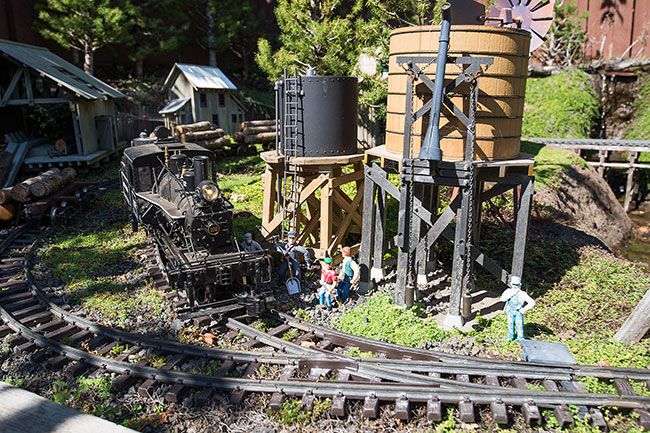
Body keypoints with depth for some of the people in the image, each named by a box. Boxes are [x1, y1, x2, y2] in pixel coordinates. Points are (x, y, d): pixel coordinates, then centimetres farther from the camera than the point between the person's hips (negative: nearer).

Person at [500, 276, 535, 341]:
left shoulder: (522, 294, -20)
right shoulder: (508, 291, -13)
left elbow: (532, 302, -20)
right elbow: (503, 299, -28)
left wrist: (524, 309, -17)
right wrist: (511, 294, -35)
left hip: (518, 312, -2)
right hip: (510, 312, 2)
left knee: (519, 325, -3)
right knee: (510, 324, 11)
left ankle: (520, 340, 10)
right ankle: (510, 338, 29)